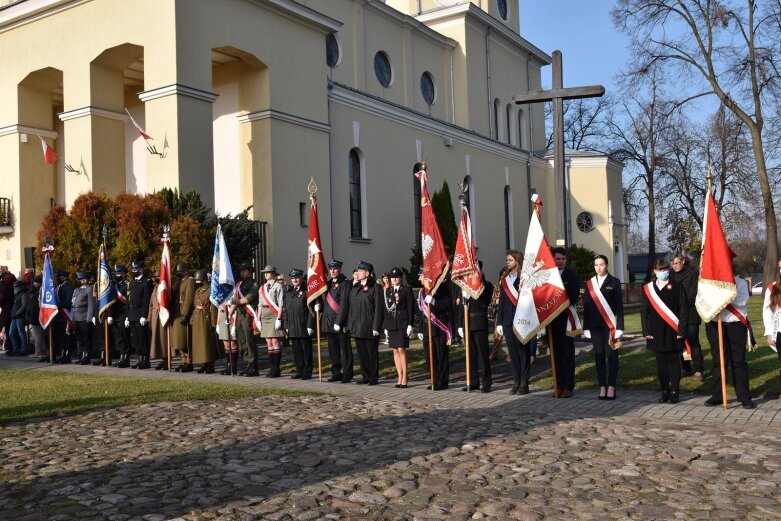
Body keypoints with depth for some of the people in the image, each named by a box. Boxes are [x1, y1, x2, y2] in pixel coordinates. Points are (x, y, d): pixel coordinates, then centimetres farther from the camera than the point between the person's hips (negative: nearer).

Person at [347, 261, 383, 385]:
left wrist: (376, 327, -15)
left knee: (372, 353, 3)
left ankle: (374, 377, 12)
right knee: (361, 353, 11)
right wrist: (350, 324, 10)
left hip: (369, 327, -6)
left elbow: (378, 308, -11)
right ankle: (365, 376, 20)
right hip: (357, 327, 6)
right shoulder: (355, 287, 13)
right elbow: (351, 306, 16)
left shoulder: (375, 287, -8)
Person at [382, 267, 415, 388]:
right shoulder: (387, 291, 12)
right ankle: (400, 376, 11)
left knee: (401, 349, -9)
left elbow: (410, 308, -3)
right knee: (395, 351, 6)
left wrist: (410, 325, -9)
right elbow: (384, 309, 12)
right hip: (391, 324, 4)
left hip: (403, 323, -4)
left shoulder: (407, 289, 0)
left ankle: (405, 376, -2)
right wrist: (385, 326, 8)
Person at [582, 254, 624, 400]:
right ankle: (602, 386, 9)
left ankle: (611, 386, 5)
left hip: (610, 323, -3)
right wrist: (586, 328, 4)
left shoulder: (614, 282, 1)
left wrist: (619, 327, -10)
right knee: (599, 354, 4)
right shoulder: (589, 283, 9)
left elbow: (619, 305, -2)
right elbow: (586, 306, 9)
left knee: (611, 354, -1)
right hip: (595, 324, 3)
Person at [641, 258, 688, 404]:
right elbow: (644, 311, 6)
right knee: (661, 362, 8)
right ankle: (664, 391, 16)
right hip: (656, 333, 2)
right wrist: (646, 331, -1)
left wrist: (681, 331, -9)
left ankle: (675, 392, 10)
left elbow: (684, 310, -3)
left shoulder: (677, 288, 0)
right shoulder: (647, 289, 6)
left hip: (673, 333, -2)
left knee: (673, 361, 3)